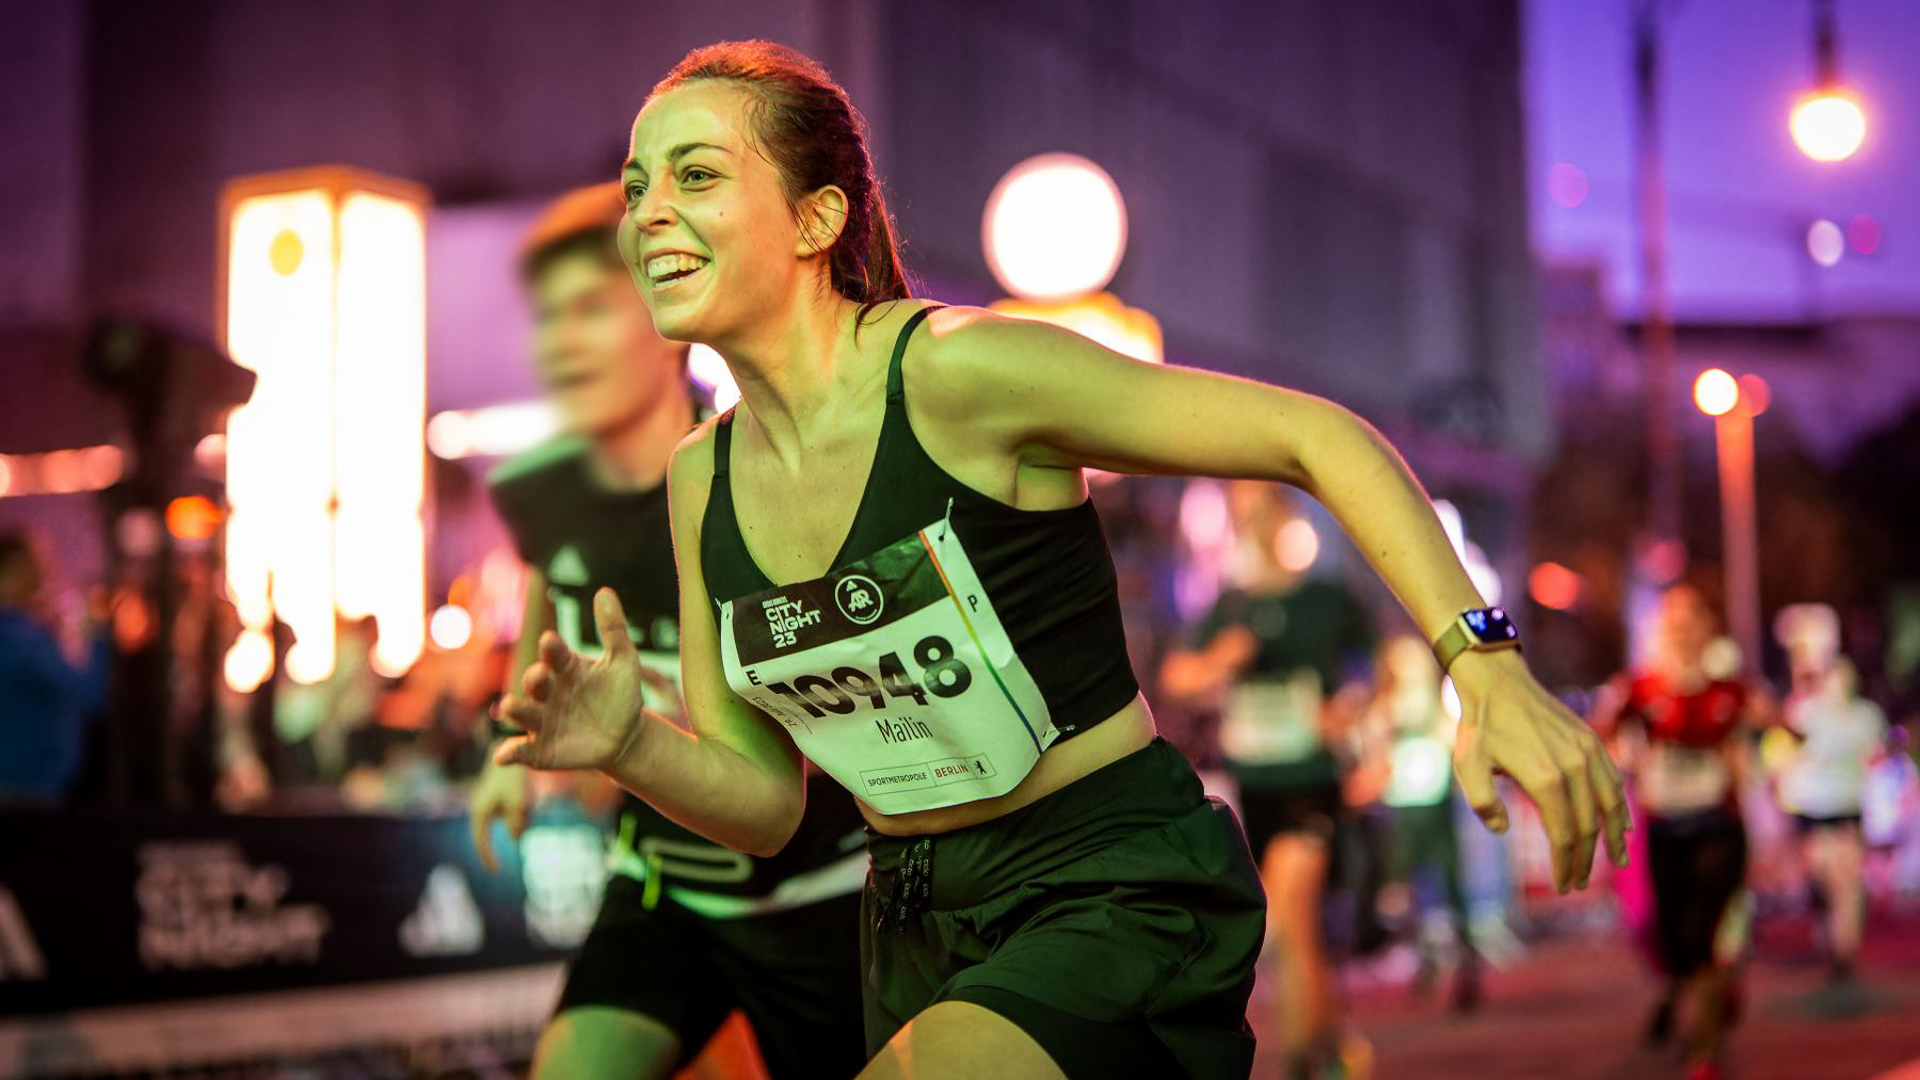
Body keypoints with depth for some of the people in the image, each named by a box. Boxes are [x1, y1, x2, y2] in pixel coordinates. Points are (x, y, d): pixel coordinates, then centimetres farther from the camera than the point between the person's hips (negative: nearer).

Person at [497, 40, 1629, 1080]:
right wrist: (631, 742, -15)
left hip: (1120, 893, -7)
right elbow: (764, 801, 6)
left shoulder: (960, 373, -19)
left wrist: (1488, 666, -25)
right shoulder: (703, 480, 1)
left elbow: (1318, 435, -16)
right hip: (919, 935, 7)